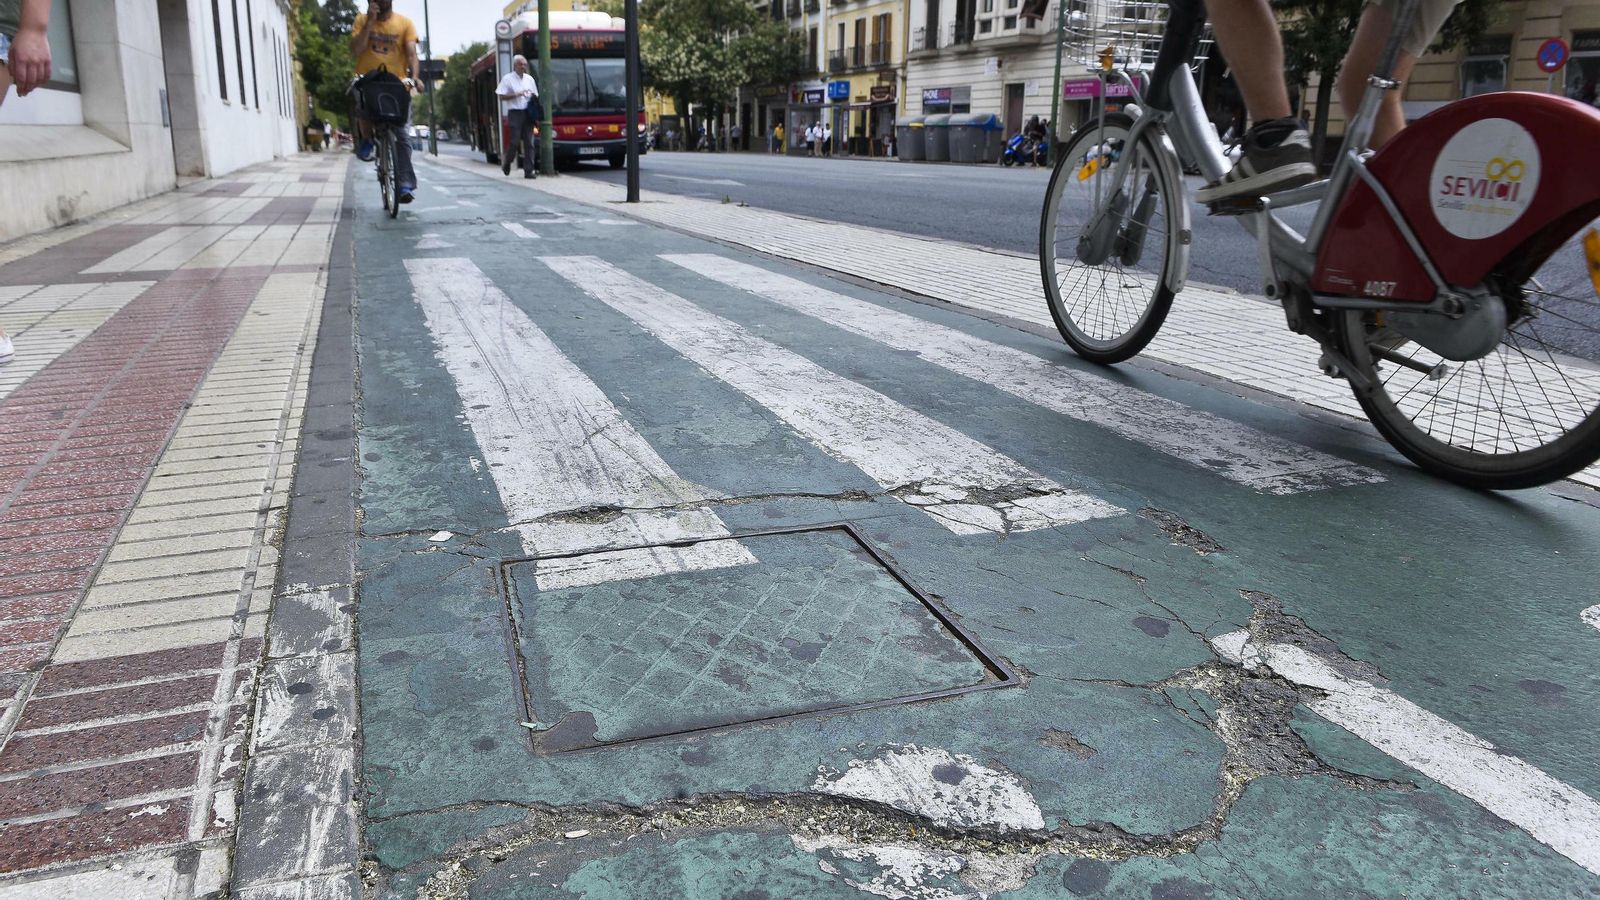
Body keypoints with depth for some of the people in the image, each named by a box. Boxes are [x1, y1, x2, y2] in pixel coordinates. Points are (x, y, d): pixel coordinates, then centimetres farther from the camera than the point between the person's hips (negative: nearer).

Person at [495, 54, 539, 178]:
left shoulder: (530, 79, 14)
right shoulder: (507, 79, 1)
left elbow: (535, 97, 18)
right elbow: (501, 96, -3)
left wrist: (536, 114, 2)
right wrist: (516, 95, -15)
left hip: (528, 114, 4)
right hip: (515, 113, -4)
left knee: (529, 143, -1)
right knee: (515, 141, -6)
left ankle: (528, 171, -1)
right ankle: (506, 162, 20)